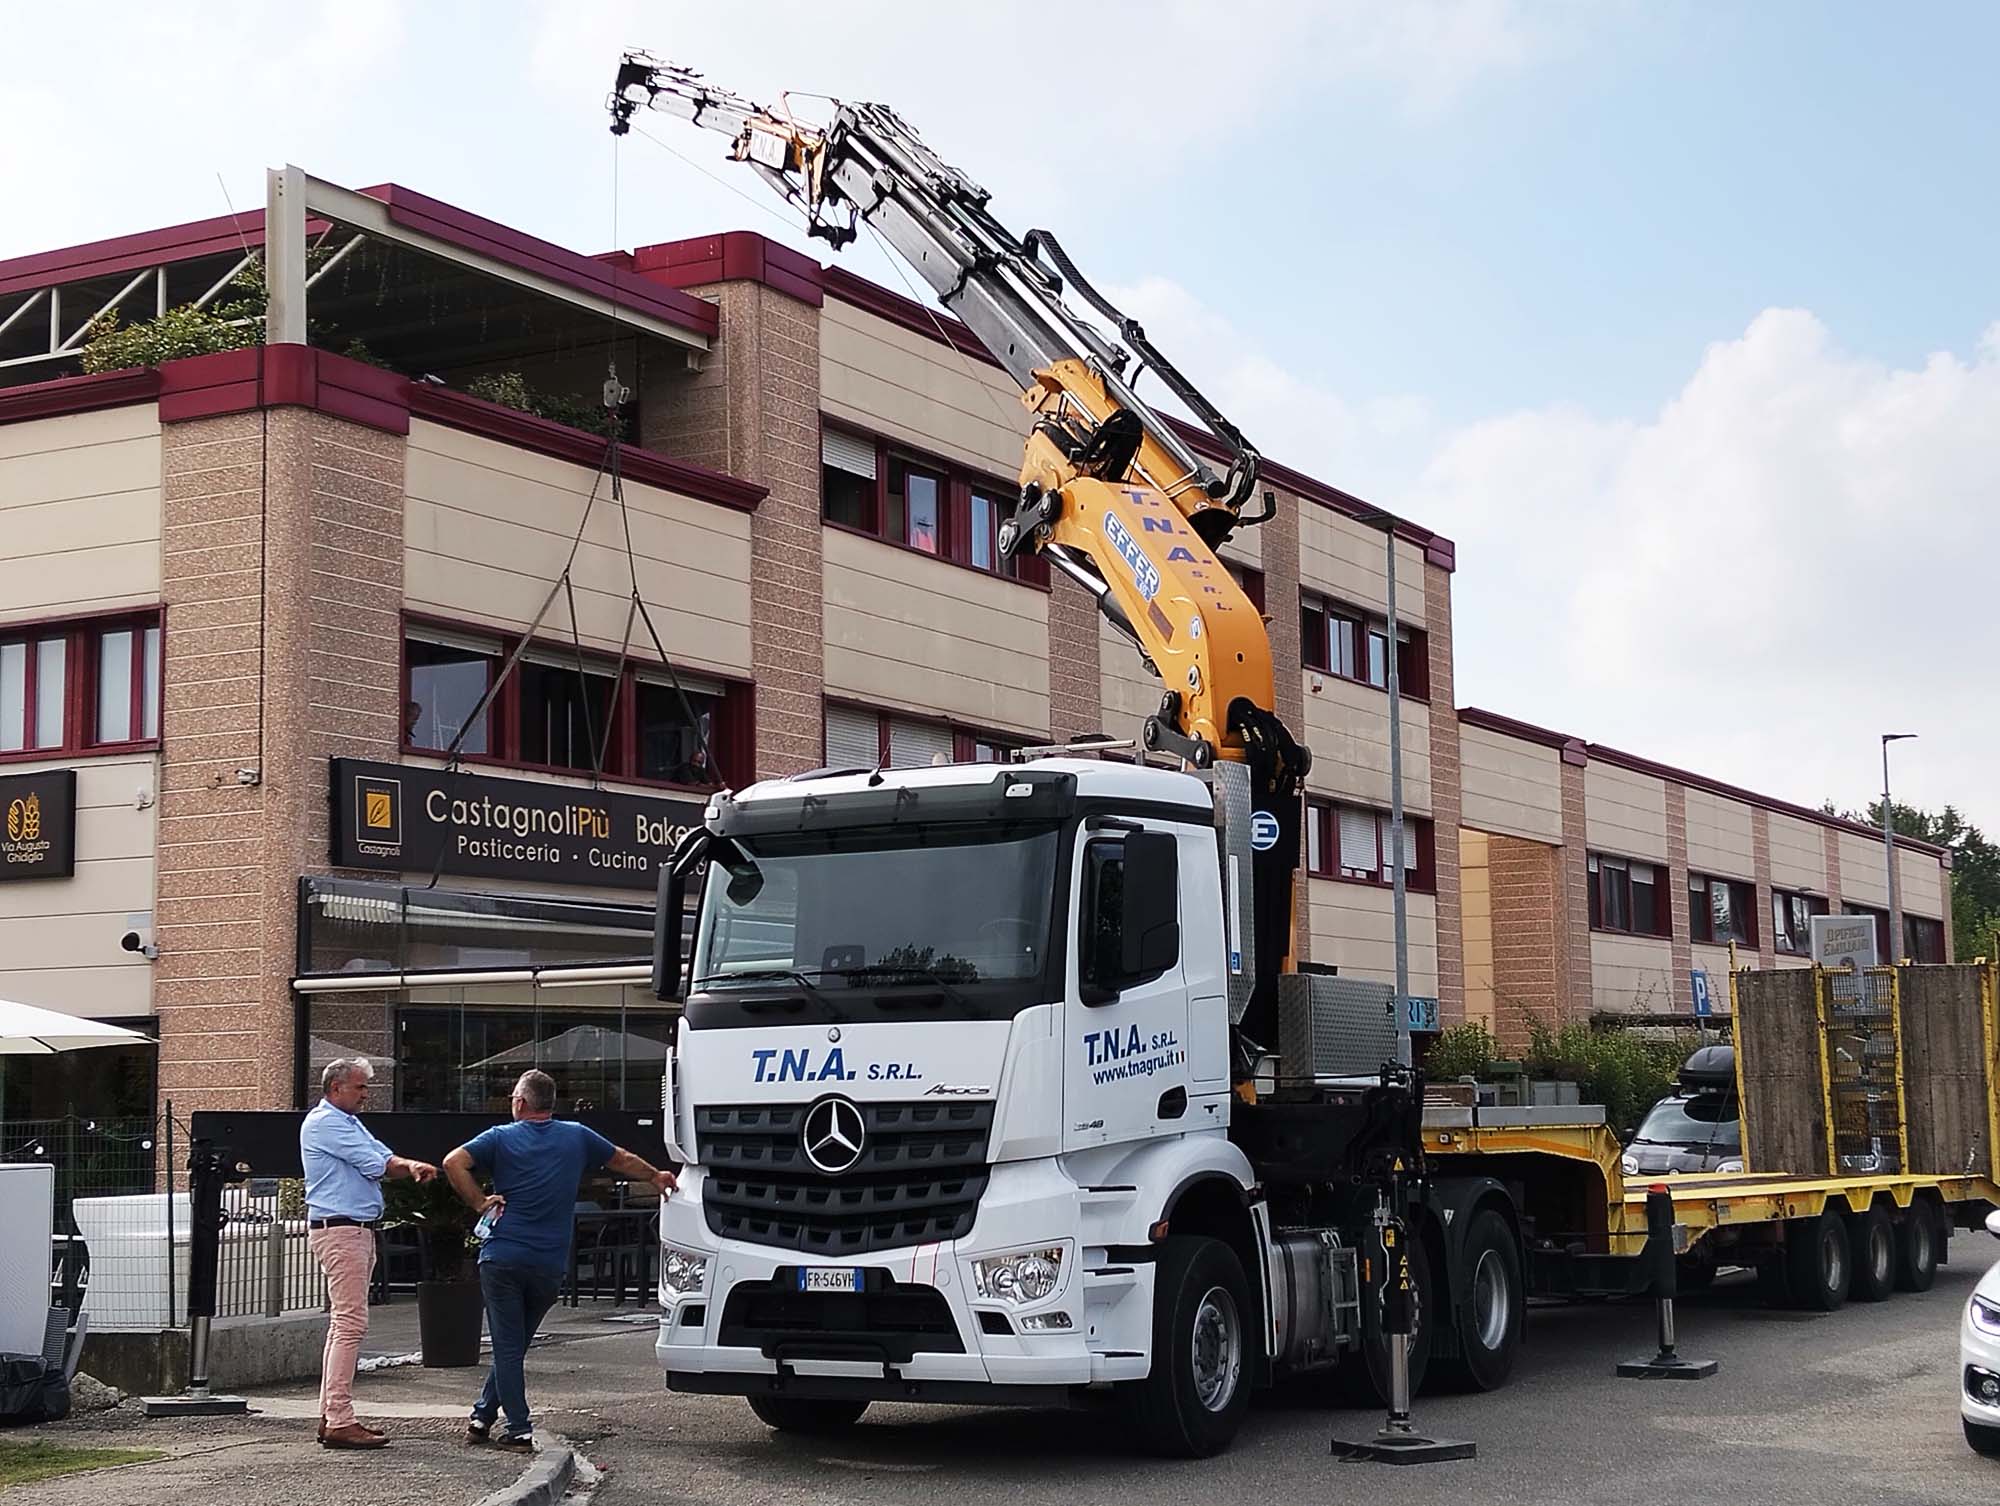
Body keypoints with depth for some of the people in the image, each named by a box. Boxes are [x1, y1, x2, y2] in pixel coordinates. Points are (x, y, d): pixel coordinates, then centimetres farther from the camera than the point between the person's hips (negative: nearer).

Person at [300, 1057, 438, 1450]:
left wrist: (410, 1166, -9)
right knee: (350, 1323, -14)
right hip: (339, 1229, -11)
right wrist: (413, 1167, 4)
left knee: (343, 1325, 12)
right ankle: (339, 1421, -16)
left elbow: (383, 1159, 13)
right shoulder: (324, 1123, -10)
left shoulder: (349, 1122, 23)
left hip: (358, 1231, 11)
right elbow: (378, 1164, -14)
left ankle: (331, 1416, 16)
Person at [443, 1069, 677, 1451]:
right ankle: (483, 1417, 21)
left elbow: (454, 1163, -14)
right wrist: (657, 1176, 37)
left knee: (507, 1347, 3)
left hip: (502, 1259, -2)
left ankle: (519, 1429, -2)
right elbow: (624, 1161, 20)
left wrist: (479, 1201, -5)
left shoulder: (501, 1138, 1)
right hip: (550, 1266, 2)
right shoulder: (577, 1137, 8)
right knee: (515, 1345, 16)